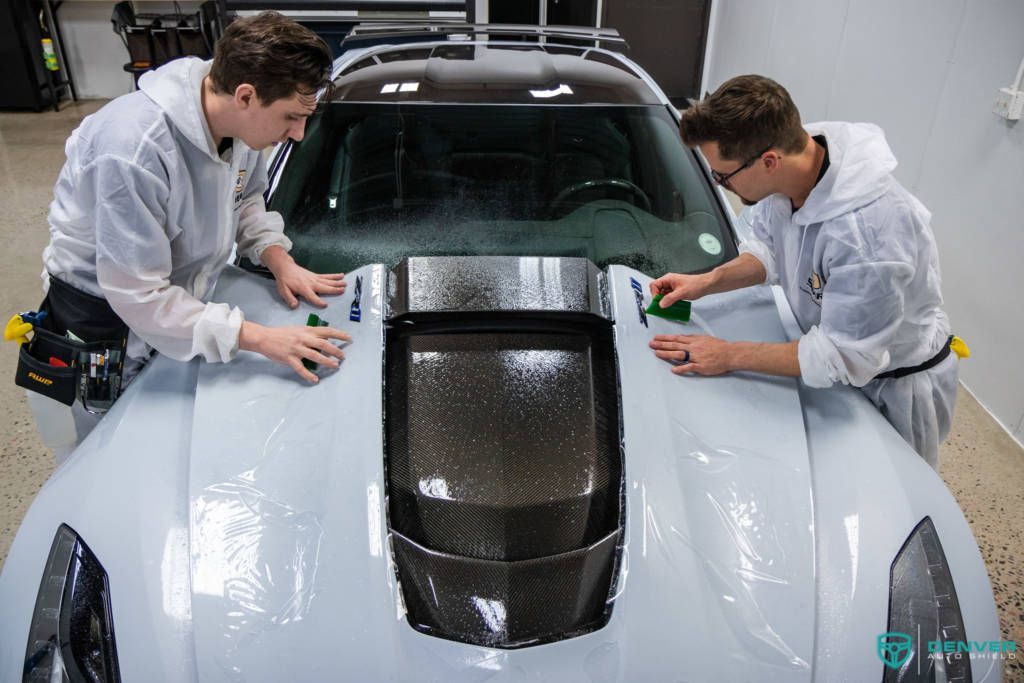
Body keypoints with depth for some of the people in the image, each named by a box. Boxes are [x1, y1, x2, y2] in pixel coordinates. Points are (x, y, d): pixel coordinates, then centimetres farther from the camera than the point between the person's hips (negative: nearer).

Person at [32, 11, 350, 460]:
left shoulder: (240, 122, -15)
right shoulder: (134, 149, -37)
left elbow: (245, 199, 7)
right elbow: (139, 296, -33)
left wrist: (277, 257, -12)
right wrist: (261, 339, -35)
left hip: (178, 304, 6)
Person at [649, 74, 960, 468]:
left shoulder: (866, 231, -41)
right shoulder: (782, 175, -18)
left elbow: (843, 358, -33)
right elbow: (769, 249, 3)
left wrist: (730, 356, -30)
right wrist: (708, 283, -14)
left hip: (894, 389, -7)